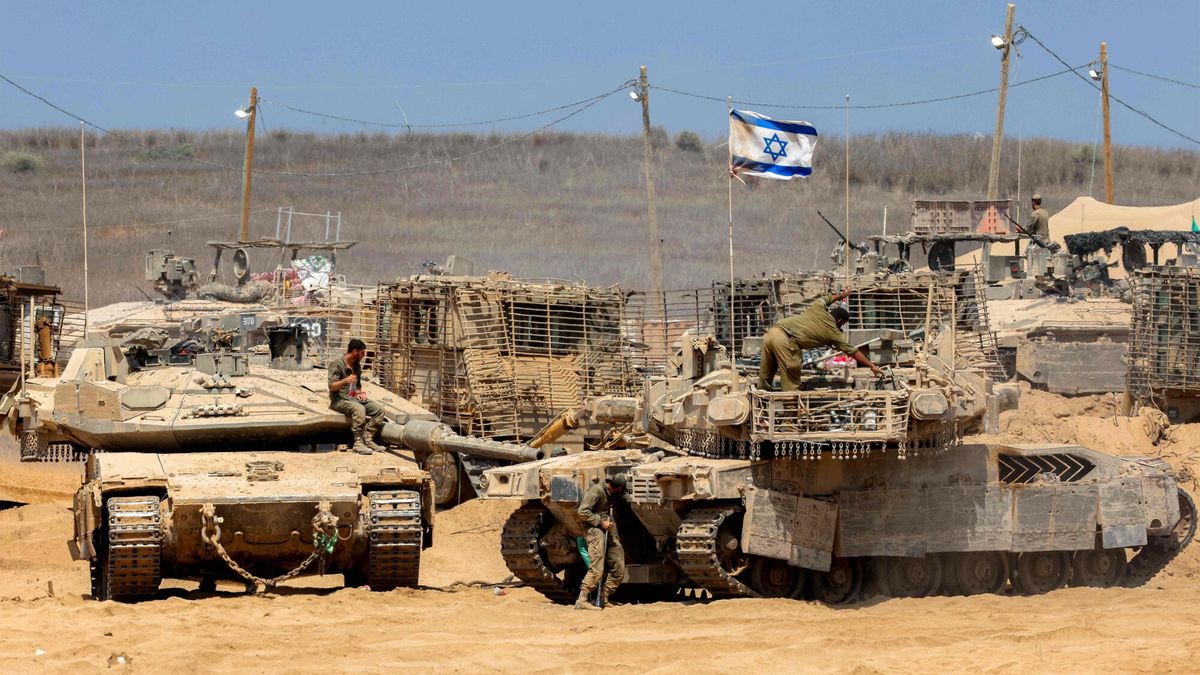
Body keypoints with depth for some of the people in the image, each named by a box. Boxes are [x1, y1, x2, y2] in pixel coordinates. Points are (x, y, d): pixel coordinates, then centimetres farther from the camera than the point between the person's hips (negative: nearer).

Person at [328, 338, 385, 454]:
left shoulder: (357, 365, 15)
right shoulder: (336, 364, -9)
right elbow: (332, 386, -16)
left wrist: (360, 393, 4)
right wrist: (345, 381, -34)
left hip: (354, 398, 8)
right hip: (339, 400, -8)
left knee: (379, 409, -13)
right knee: (359, 409, -37)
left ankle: (367, 439, -17)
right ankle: (358, 443, -35)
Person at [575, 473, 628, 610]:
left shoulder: (611, 494, 13)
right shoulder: (596, 491, -13)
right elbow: (583, 512, -18)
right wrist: (600, 522, -17)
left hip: (608, 533, 9)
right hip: (595, 531, -9)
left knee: (618, 570, 6)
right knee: (597, 569, -19)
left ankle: (603, 600, 13)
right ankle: (581, 600, -19)